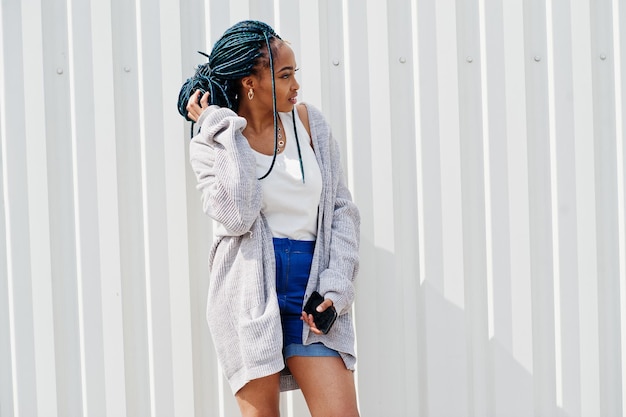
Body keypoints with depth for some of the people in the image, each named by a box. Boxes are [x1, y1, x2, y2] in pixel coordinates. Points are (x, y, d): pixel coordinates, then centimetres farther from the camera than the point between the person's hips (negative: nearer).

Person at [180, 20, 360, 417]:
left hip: (310, 294, 3)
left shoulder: (308, 121, 5)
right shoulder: (210, 146, -2)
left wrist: (334, 288, -3)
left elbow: (342, 209, 8)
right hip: (250, 292, -2)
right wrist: (222, 132, -14)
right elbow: (236, 216, -19)